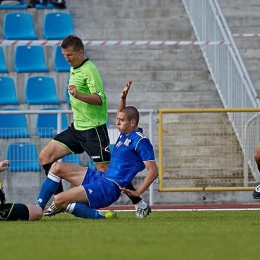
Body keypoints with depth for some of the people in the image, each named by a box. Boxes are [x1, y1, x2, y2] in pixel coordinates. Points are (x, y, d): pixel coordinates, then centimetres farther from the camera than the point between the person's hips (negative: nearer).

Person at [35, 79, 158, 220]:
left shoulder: (141, 141, -14)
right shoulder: (124, 134, 13)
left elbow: (153, 170, -18)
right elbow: (121, 115, 36)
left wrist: (137, 193, -22)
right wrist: (123, 99, 19)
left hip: (108, 188, -10)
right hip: (99, 177, 10)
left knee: (59, 200, -22)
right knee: (56, 167, 9)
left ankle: (99, 216, -11)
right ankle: (38, 209, 7)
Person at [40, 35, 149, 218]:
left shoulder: (89, 70, -16)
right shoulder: (74, 69, 12)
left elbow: (99, 98, -26)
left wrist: (79, 95, -40)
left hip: (94, 128, -9)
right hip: (78, 127, 9)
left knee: (105, 170, -9)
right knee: (46, 156, 1)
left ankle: (139, 204, 2)